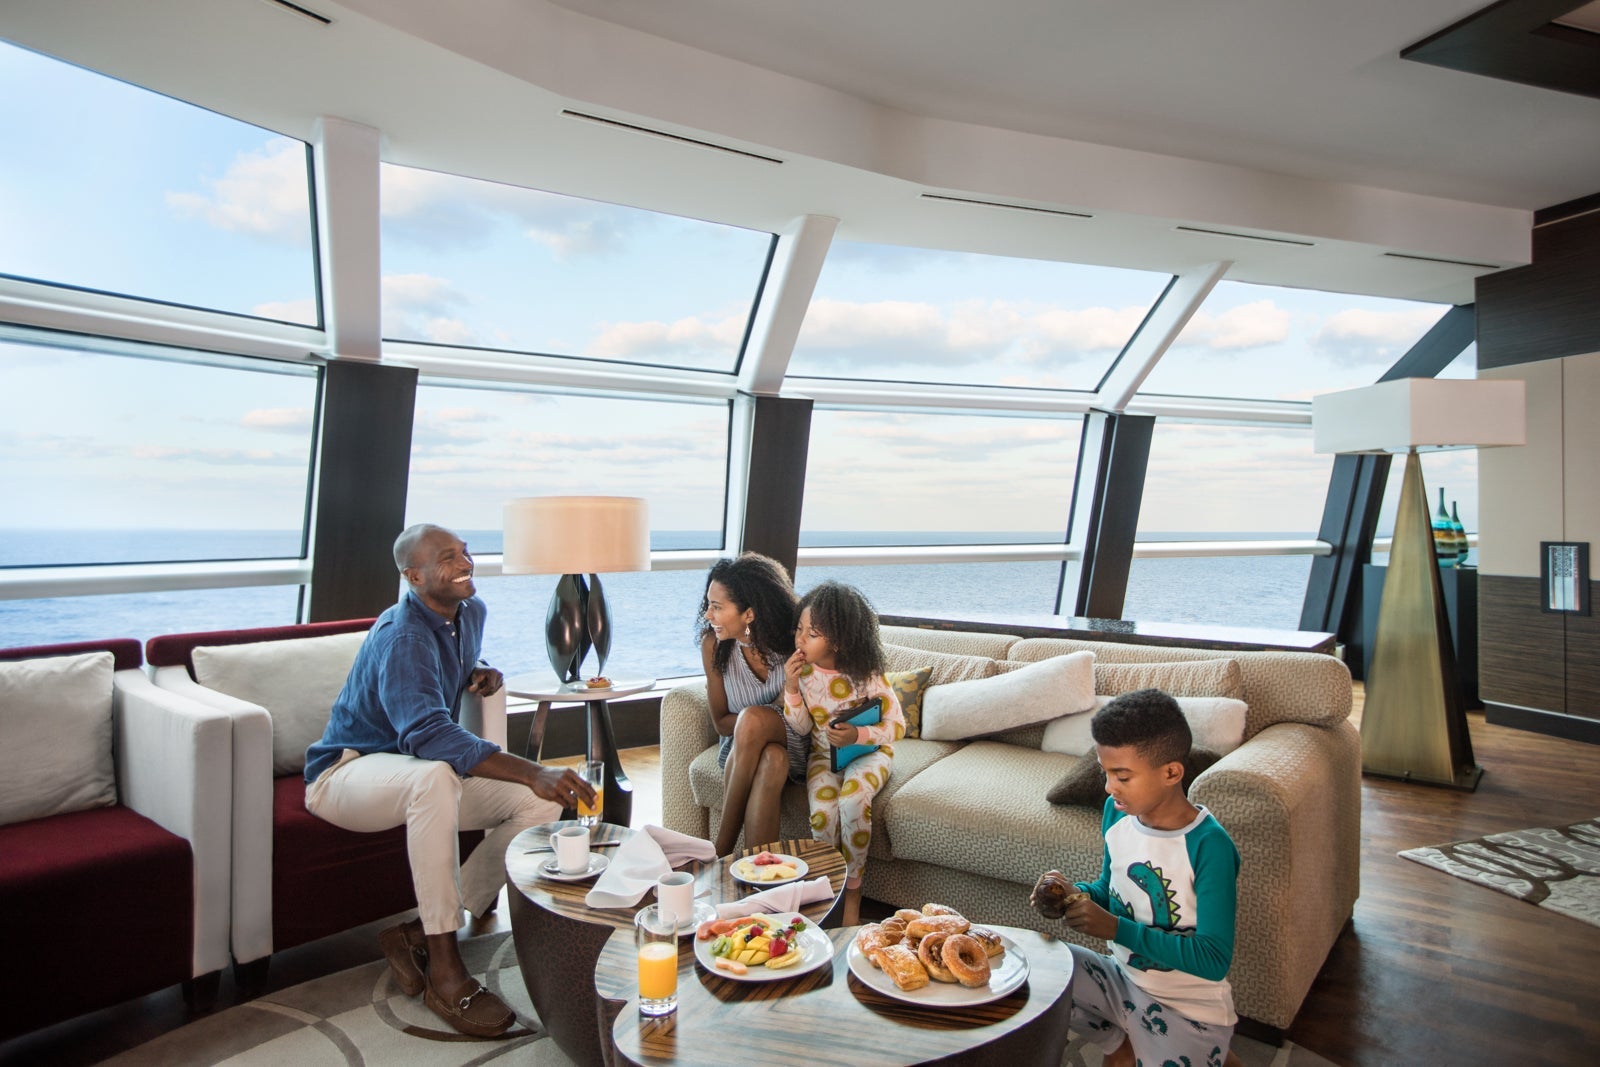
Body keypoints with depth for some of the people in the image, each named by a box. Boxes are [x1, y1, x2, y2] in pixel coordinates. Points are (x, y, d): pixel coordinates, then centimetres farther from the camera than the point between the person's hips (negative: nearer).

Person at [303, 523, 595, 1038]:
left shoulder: (471, 612, 0)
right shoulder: (402, 638, -26)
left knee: (542, 802, -12)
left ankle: (418, 933, -9)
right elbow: (429, 732, -42)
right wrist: (532, 772, -52)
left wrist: (481, 673, -1)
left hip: (424, 774, 8)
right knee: (434, 778, -41)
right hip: (345, 772, -7)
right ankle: (443, 967, -31)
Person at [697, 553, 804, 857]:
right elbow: (721, 723, -1)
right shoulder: (713, 644, -9)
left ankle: (723, 847, -27)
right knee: (771, 760, -35)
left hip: (795, 746, -1)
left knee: (752, 719, -34)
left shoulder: (794, 641, -16)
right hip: (741, 748, 1)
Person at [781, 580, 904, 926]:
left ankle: (853, 889, -7)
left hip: (868, 751, -3)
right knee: (822, 813, -25)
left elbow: (897, 726, -12)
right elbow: (802, 727, -3)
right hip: (824, 753, 3)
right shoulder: (802, 670, -10)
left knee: (853, 801, -32)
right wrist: (791, 688, -19)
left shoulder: (865, 675, -20)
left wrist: (858, 735, -29)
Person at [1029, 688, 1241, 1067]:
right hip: (1124, 980, 5)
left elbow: (1214, 959, -25)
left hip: (1190, 1009, -5)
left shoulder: (1209, 847, -25)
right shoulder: (1117, 812, -7)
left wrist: (1117, 928, -29)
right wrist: (1073, 895, -12)